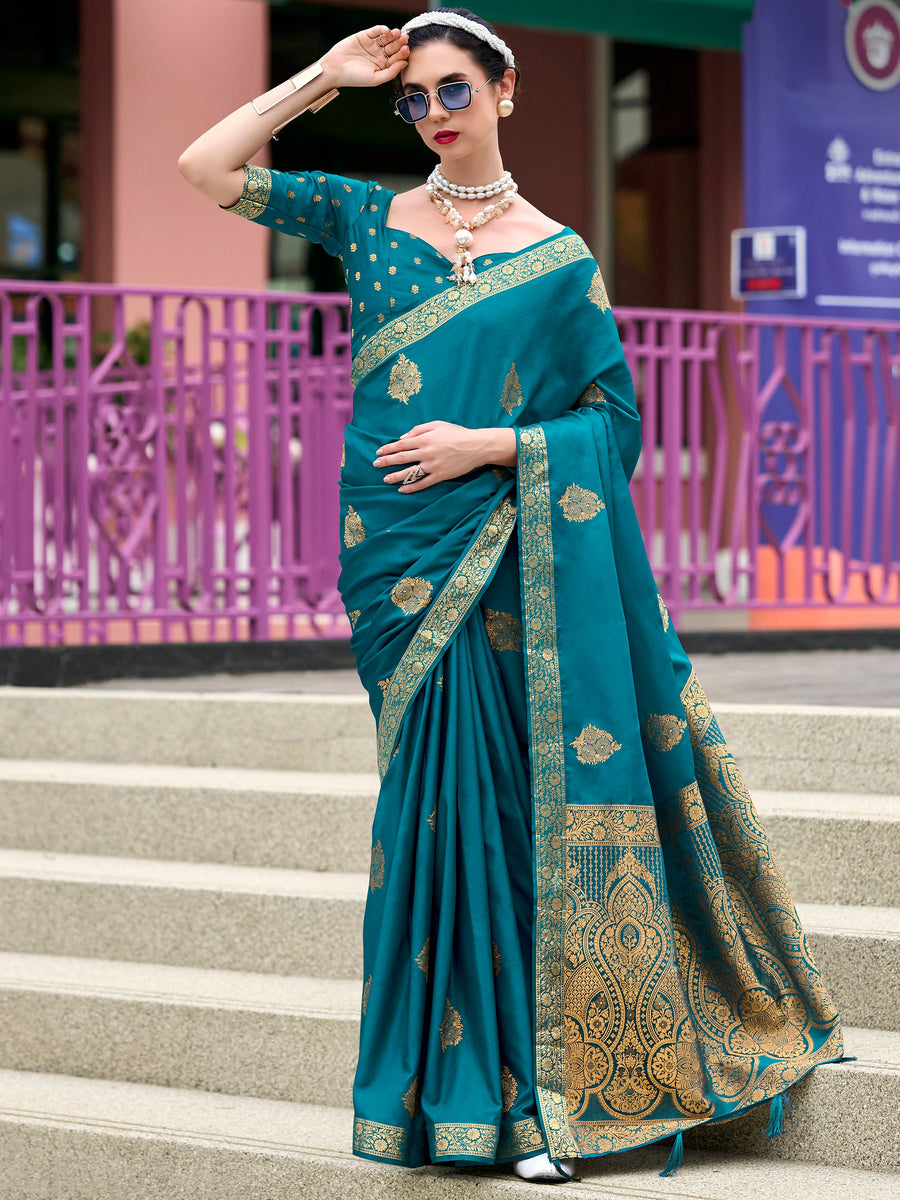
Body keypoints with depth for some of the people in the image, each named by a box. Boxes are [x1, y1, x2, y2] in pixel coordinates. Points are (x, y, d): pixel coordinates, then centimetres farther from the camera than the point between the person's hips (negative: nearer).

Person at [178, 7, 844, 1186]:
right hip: (403, 561, 1)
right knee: (441, 799, 1)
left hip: (519, 558, -1)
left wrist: (485, 444, -10)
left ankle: (533, 1085, 5)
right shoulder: (368, 218, 10)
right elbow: (207, 167, 6)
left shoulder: (558, 256, 4)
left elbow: (615, 417, 2)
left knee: (525, 808, -3)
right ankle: (470, 1088, 7)